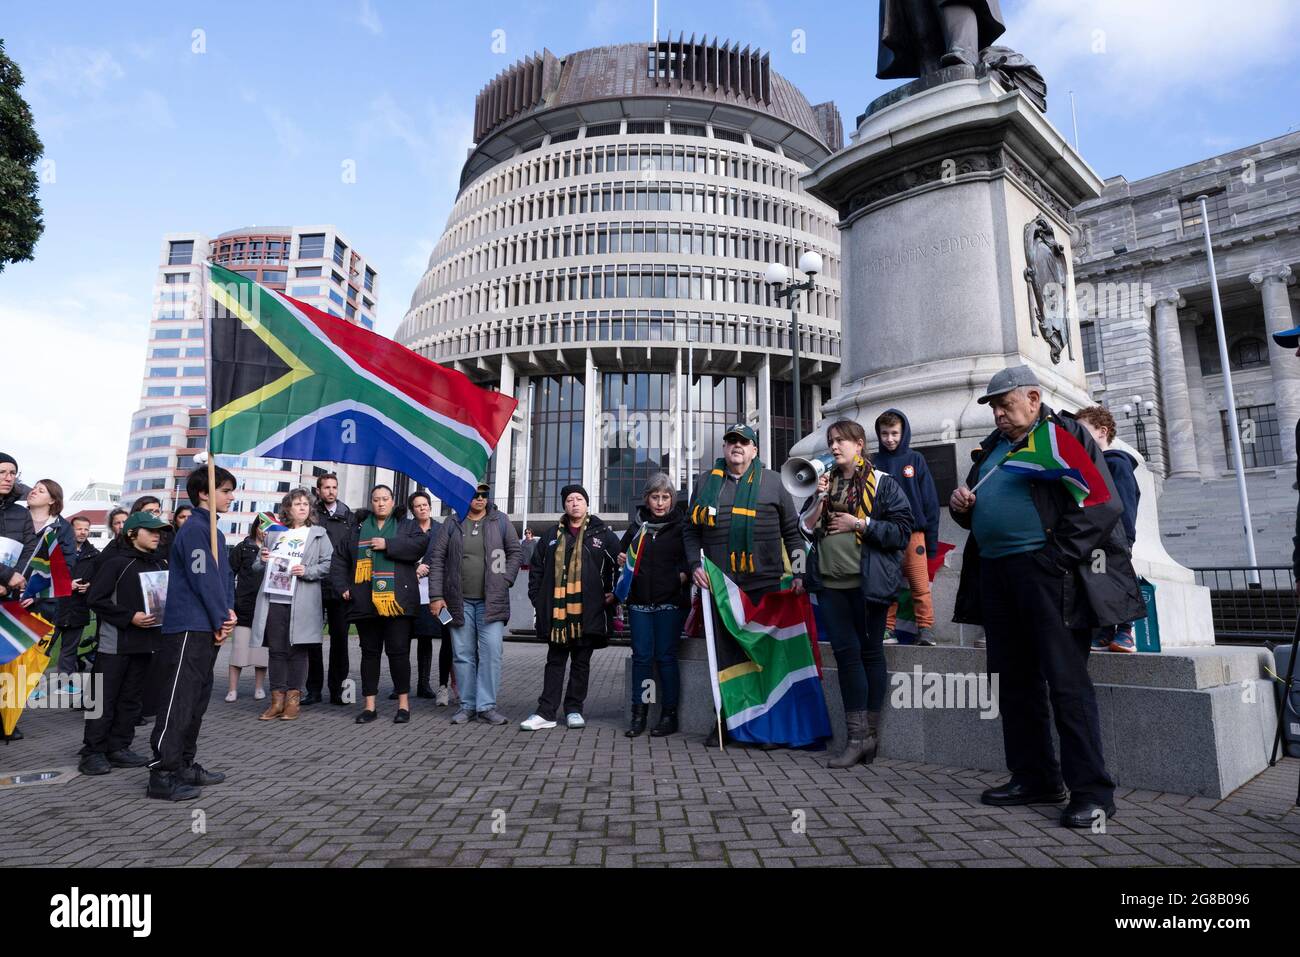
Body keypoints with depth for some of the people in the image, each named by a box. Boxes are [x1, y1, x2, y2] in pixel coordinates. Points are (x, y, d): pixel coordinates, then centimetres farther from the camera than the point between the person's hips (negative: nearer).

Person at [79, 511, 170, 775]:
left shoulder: (160, 563, 10)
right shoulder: (116, 562, -7)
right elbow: (96, 598, -11)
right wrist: (130, 617, -16)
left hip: (145, 642, 6)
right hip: (115, 642, -6)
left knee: (131, 698, 11)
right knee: (104, 698, 1)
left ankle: (118, 748, 20)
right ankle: (93, 752, 10)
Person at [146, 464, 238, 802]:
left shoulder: (214, 532, 18)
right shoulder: (194, 528, -12)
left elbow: (226, 577, 16)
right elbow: (203, 579, -17)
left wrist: (229, 613, 2)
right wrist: (222, 620, -11)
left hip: (207, 630, 10)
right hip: (189, 629, -10)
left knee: (196, 700, 15)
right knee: (177, 701, -6)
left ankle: (185, 765, 24)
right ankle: (162, 776, -1)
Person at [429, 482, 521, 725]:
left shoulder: (500, 521, 5)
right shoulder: (452, 524, 5)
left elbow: (515, 552, 8)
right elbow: (436, 558, 4)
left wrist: (505, 581, -3)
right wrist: (436, 595, -3)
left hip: (491, 600, -1)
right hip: (460, 600, 1)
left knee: (491, 652, -7)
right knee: (463, 654, 7)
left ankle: (487, 705, 3)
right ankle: (467, 705, 18)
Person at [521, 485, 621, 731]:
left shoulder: (603, 534, 3)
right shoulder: (552, 536, 10)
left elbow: (621, 565, 5)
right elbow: (536, 569, 13)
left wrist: (614, 594, -1)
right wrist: (537, 599, 6)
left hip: (588, 611, -2)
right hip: (557, 610, 2)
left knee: (581, 662, 9)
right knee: (555, 662, 7)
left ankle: (574, 709, 20)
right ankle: (546, 712, 11)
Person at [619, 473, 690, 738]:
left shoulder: (681, 527, 2)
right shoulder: (637, 526, 12)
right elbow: (621, 551, 24)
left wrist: (684, 574, -15)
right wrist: (621, 560, 3)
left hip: (670, 602, -3)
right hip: (639, 602, 3)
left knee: (665, 656, 0)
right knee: (641, 656, 4)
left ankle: (669, 716, 10)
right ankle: (639, 715, 11)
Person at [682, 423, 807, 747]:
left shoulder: (772, 481, 8)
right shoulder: (706, 482, 12)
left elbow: (792, 531, 10)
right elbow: (691, 529, 16)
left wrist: (799, 573, 3)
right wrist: (695, 565, 2)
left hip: (765, 584, -1)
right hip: (720, 585, 1)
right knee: (726, 653, 7)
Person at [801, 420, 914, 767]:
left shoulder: (882, 483, -1)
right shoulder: (827, 481, 16)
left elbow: (902, 531, -8)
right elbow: (807, 528, 13)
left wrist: (860, 524, -13)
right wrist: (819, 498, -1)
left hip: (867, 582, -4)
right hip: (831, 582, 5)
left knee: (870, 652, 5)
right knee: (845, 651, 2)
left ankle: (869, 733, 15)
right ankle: (859, 736, 8)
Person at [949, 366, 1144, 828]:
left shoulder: (1066, 434, 0)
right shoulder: (992, 447, 21)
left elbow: (1102, 504, -10)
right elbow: (977, 509, 29)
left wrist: (1058, 557, -15)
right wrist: (961, 504, 5)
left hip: (1045, 570, -7)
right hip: (995, 573, 7)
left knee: (1066, 681, -5)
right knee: (1015, 681, 11)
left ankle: (1091, 791, 5)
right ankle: (1033, 778, 22)